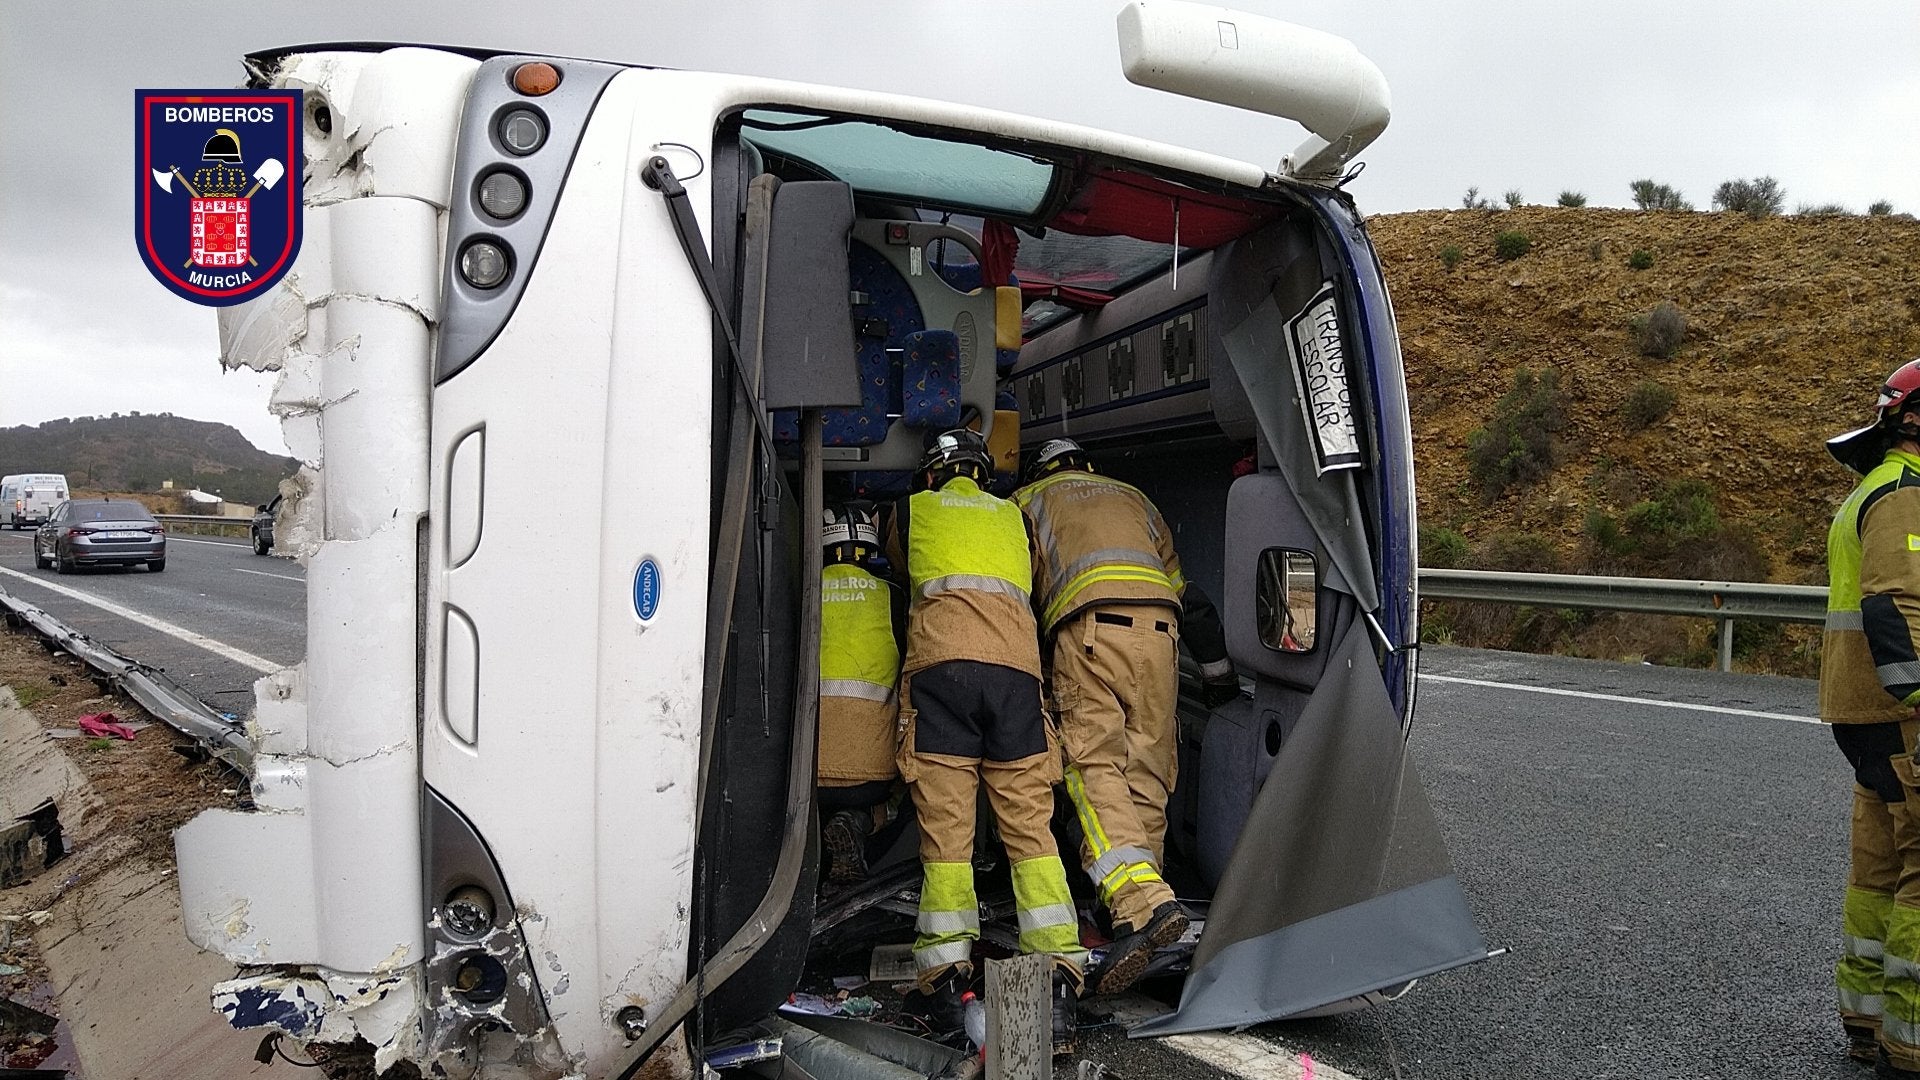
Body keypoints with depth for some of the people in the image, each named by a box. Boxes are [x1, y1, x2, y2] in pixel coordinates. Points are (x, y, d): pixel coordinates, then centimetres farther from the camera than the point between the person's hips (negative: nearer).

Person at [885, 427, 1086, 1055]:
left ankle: (946, 972, -6)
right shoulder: (1012, 517, 30)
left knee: (945, 825, -2)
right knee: (1031, 826, -2)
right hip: (1017, 664, 2)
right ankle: (1057, 976, -11)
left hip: (941, 660, -1)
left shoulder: (912, 510, 25)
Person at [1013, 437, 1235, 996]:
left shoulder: (1028, 500, 26)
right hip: (1157, 629, 4)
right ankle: (1142, 894, 1)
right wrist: (1219, 674, 36)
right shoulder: (1133, 497, 36)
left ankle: (1141, 904, -31)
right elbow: (1185, 592, 32)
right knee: (1148, 772, 6)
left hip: (1087, 626, -4)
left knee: (1093, 767, -14)